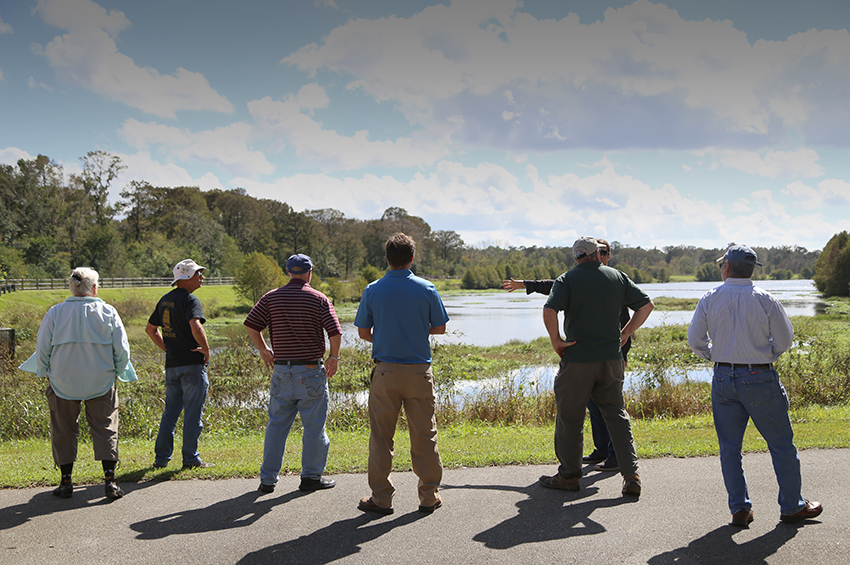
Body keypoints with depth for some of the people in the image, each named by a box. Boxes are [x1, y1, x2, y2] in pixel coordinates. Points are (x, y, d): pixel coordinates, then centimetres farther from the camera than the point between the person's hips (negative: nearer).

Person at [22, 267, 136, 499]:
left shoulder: (55, 312, -4)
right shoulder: (108, 312, -4)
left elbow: (42, 349, 1)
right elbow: (121, 349, -1)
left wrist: (46, 374, 16)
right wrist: (117, 373, 14)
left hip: (63, 382, 0)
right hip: (101, 382, 0)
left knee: (64, 430, 11)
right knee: (105, 428, 7)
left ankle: (66, 482, 14)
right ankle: (109, 479, 1)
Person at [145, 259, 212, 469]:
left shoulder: (165, 300, 14)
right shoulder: (190, 300, -13)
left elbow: (150, 328, 22)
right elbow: (196, 327, -29)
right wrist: (206, 349, -15)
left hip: (172, 364, 8)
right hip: (192, 364, -8)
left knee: (170, 412, 14)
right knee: (192, 413, 0)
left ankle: (161, 458, 15)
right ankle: (191, 458, 4)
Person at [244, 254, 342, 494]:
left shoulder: (272, 297, 4)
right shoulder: (319, 299, -4)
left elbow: (251, 325, 0)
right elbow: (335, 332, -12)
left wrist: (264, 351, 14)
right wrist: (333, 358, 4)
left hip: (281, 369, 3)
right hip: (311, 371, -3)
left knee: (277, 424, 10)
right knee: (314, 425, 7)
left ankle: (267, 479, 11)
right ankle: (311, 476, 11)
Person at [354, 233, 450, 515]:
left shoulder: (373, 290, -2)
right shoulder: (426, 289, -2)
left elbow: (363, 331, 3)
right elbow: (439, 328, 5)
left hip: (385, 370, 0)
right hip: (419, 370, 0)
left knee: (381, 436, 7)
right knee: (424, 435, 8)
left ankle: (381, 498, 11)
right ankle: (429, 496, 15)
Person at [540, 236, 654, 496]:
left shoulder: (567, 279, -5)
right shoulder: (617, 277, 6)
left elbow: (549, 311, -20)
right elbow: (646, 305, 9)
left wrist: (555, 340, -8)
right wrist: (625, 334, 12)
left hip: (577, 359, -3)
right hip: (611, 358, 4)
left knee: (570, 416, 8)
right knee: (617, 414, 12)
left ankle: (569, 475, 18)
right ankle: (631, 476, 6)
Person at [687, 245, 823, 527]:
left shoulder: (709, 299, -2)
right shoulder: (765, 299, -7)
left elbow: (695, 339, 0)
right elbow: (785, 340, -2)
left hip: (723, 378, 3)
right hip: (760, 378, -2)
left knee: (729, 447, 10)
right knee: (781, 444, 9)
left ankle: (739, 508, 10)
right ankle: (792, 506, 17)